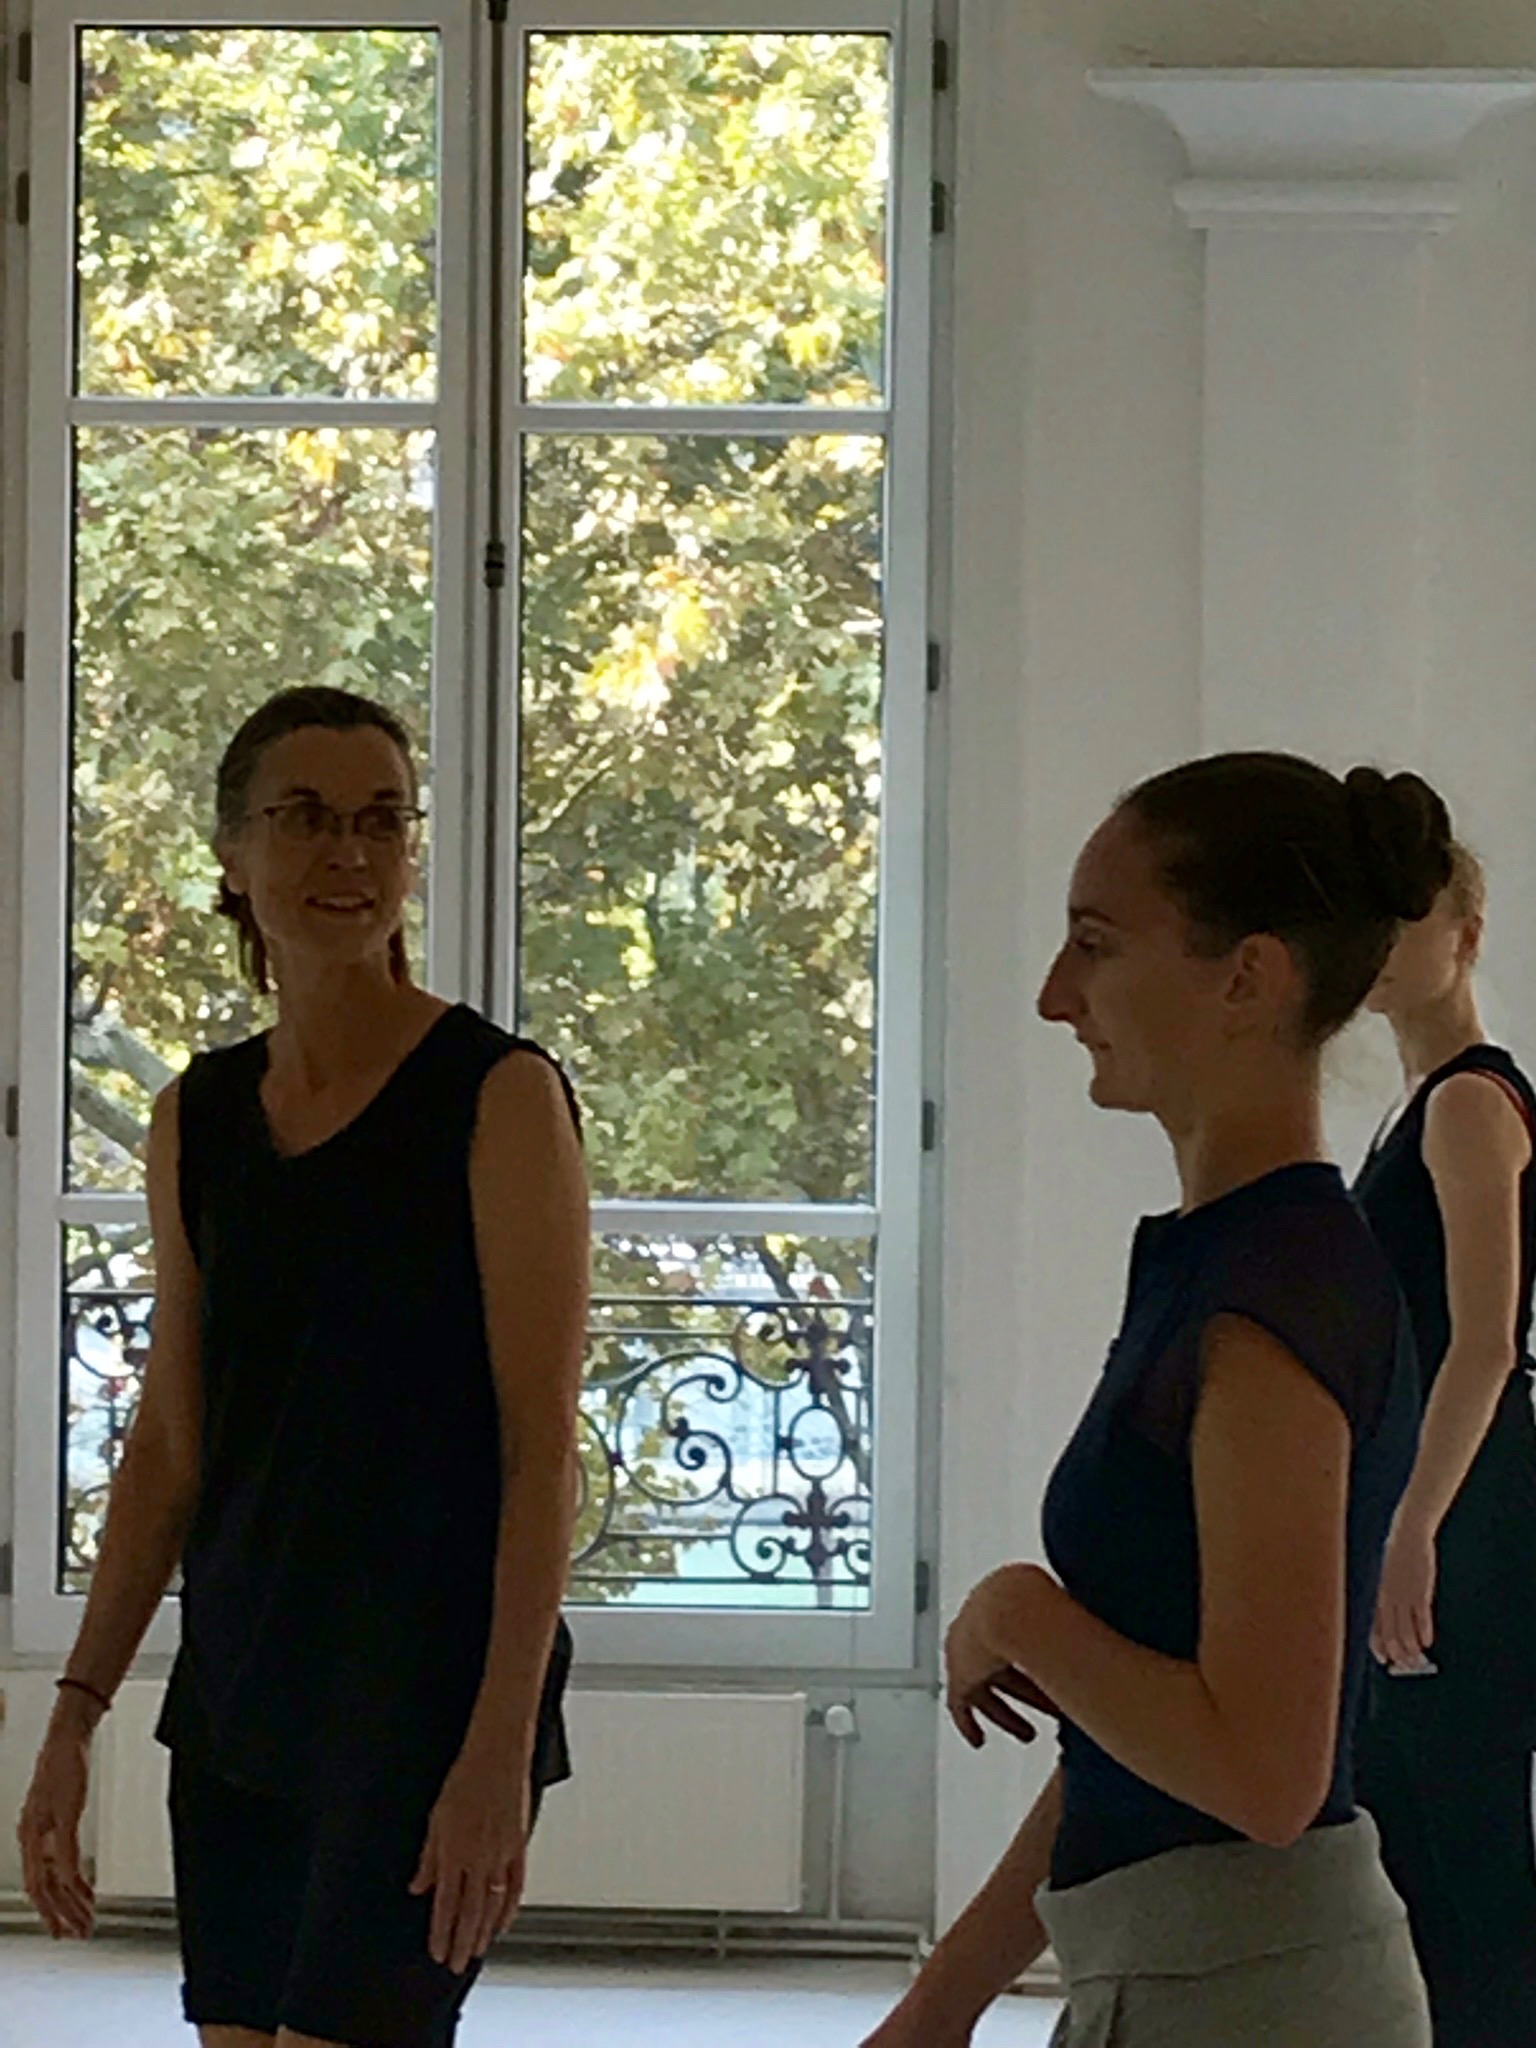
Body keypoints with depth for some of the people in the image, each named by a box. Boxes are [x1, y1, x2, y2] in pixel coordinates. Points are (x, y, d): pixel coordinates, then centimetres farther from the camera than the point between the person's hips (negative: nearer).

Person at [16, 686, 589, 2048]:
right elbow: (169, 1446, 14)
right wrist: (78, 1710, 10)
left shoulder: (497, 1096, -8)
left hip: (425, 1688, -6)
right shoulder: (197, 1121, 10)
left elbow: (542, 1445, -11)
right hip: (240, 1685, 6)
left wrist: (501, 1746, -17)